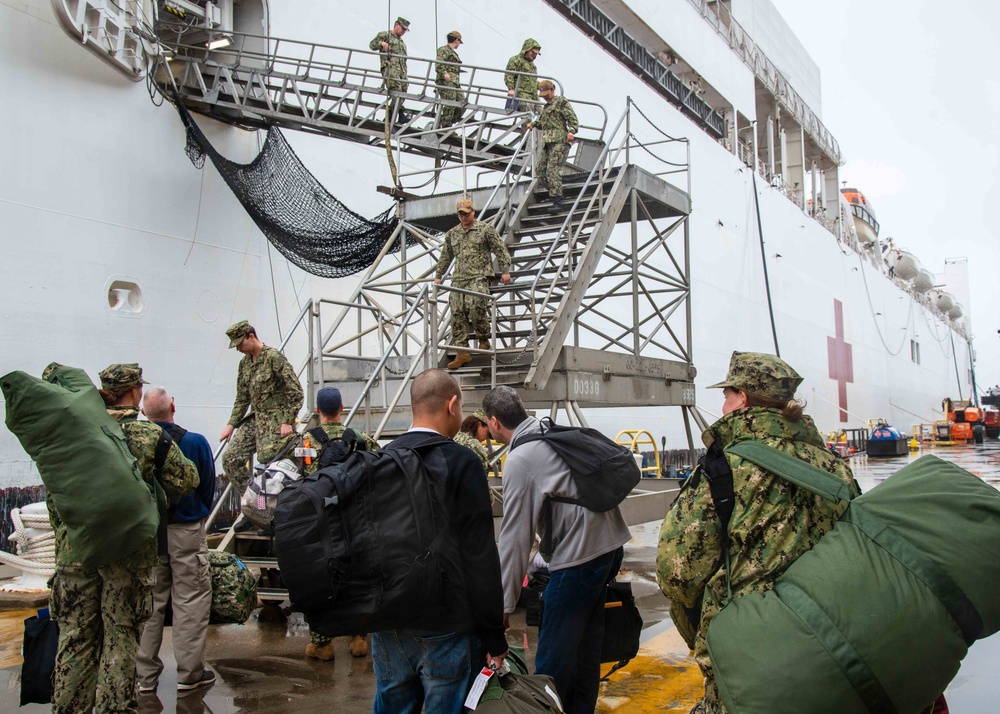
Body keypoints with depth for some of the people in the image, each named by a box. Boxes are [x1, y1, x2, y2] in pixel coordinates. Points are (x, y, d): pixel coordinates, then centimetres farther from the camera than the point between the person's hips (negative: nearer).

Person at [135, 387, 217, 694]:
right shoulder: (195, 442, -12)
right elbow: (208, 487, -3)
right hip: (185, 530, -2)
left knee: (148, 602, 12)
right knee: (191, 600, 6)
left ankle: (144, 675, 18)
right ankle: (189, 673, 11)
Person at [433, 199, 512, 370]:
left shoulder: (486, 229, 4)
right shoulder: (452, 234, 18)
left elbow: (500, 250, 3)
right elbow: (445, 257, 27)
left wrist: (505, 271, -3)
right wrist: (438, 276, 26)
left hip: (479, 276, -5)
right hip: (458, 279, 5)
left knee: (475, 307, -23)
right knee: (457, 314, -5)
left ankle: (484, 340, 2)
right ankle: (462, 353, -2)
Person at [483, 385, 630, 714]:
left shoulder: (519, 459, -12)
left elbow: (515, 536, -13)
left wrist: (504, 605, -9)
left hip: (577, 557, -9)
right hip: (611, 544, 9)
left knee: (552, 660, -1)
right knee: (586, 645, 19)